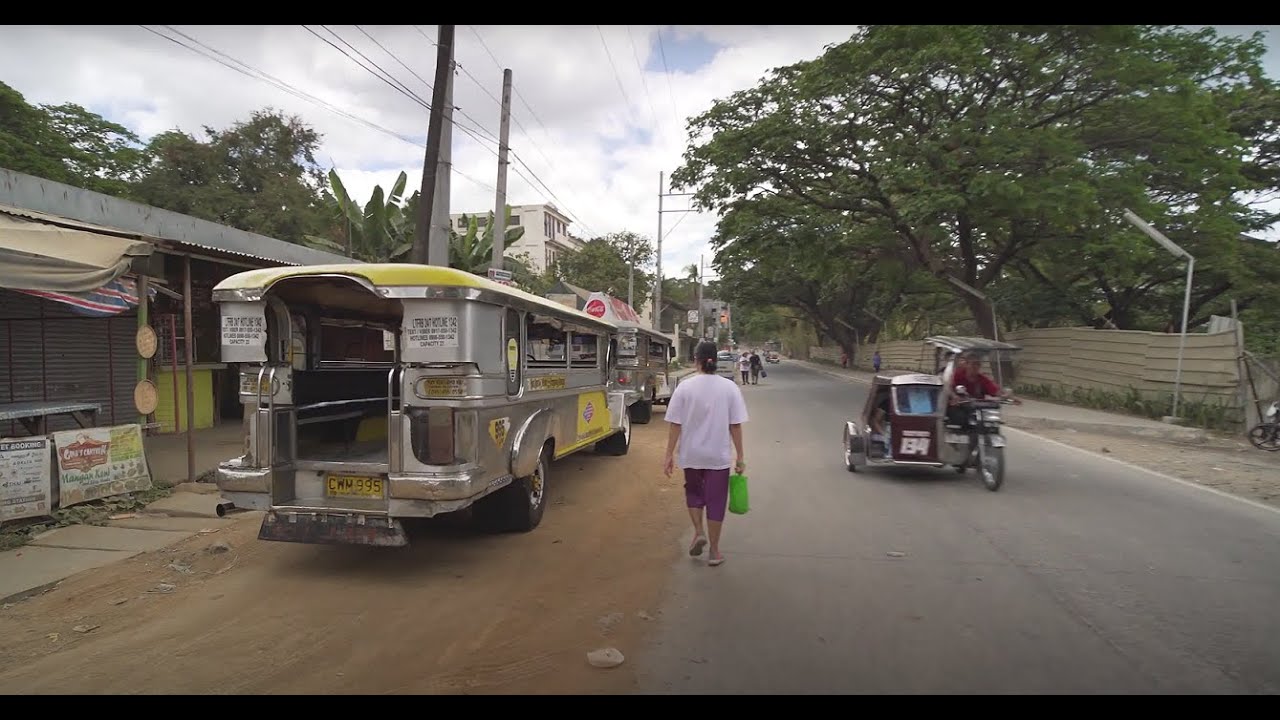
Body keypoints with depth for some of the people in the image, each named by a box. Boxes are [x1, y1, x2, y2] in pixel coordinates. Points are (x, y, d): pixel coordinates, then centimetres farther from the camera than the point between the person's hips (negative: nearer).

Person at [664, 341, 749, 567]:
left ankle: (699, 532, 11)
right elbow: (736, 426, -6)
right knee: (716, 500, 10)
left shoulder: (685, 387, -9)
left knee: (693, 492, 25)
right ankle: (714, 551, 18)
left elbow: (675, 425, -8)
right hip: (718, 455, 0)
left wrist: (669, 455, 0)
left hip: (692, 454, 0)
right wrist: (740, 457, 1)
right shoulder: (729, 387, -7)